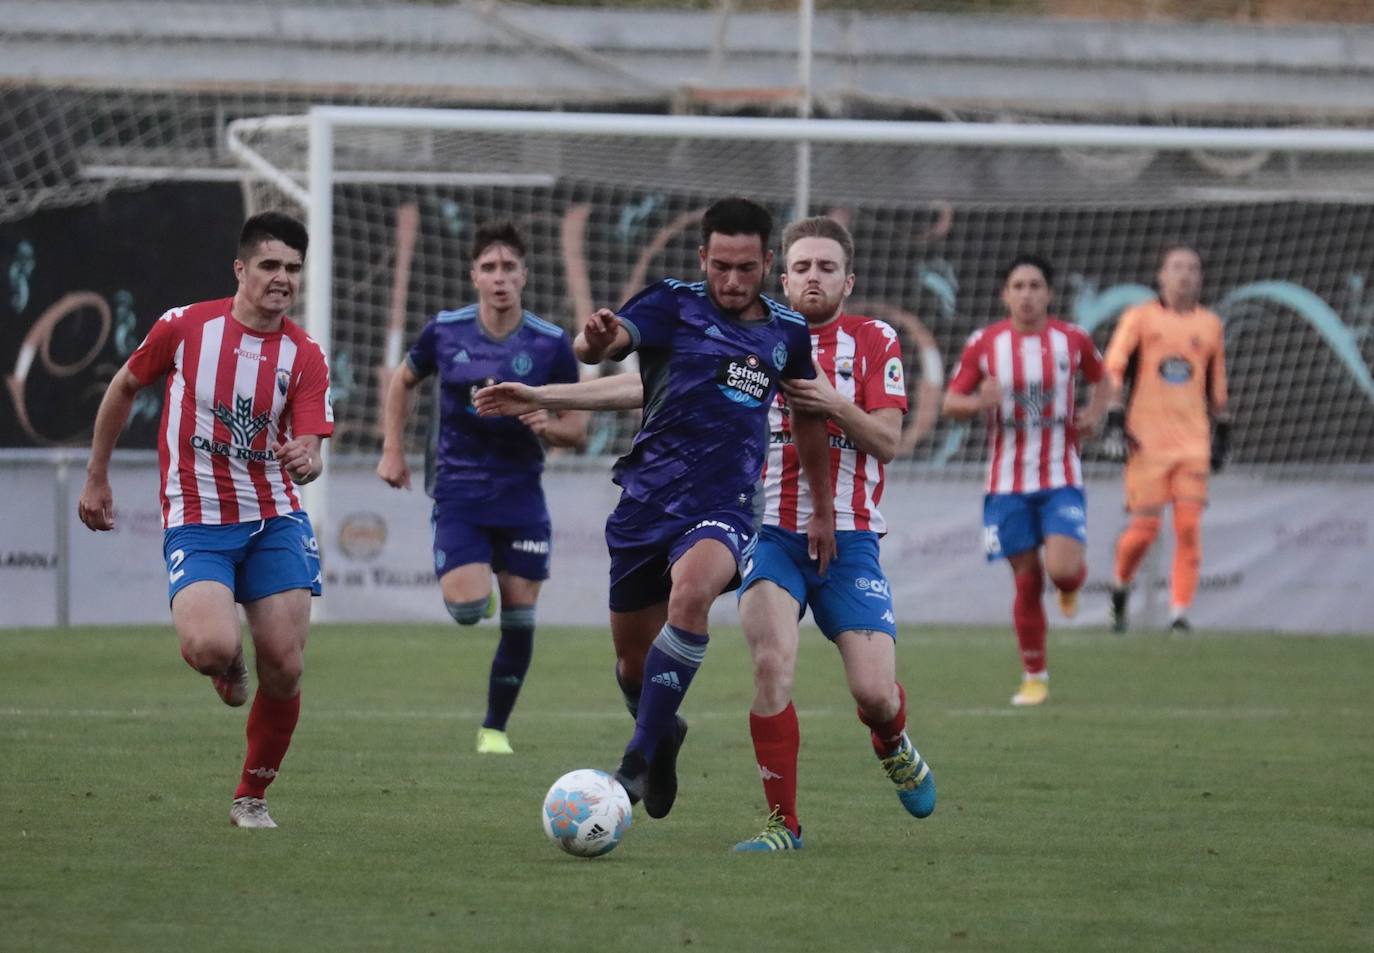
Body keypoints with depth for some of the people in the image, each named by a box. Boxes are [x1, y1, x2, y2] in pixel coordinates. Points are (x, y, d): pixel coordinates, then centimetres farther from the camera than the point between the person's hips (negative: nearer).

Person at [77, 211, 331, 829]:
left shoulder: (305, 357, -1)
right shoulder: (185, 327, -4)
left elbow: (308, 450, -7)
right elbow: (124, 388, 12)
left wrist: (306, 460, -32)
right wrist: (96, 477, 16)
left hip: (275, 520, 2)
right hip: (196, 522, -2)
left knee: (284, 668, -6)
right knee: (213, 648, -26)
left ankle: (253, 797, 16)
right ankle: (227, 669, 15)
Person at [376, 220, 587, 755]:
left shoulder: (550, 344, -4)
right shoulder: (445, 332, -2)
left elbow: (578, 430, 2)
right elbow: (403, 381, 18)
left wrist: (549, 427, -20)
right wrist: (392, 451, 10)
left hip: (521, 495, 1)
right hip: (459, 492, -1)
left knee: (519, 620, -1)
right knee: (467, 608, -20)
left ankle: (495, 728, 16)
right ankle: (473, 580, 17)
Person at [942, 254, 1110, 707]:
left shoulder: (1072, 339, -1)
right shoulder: (984, 344, -2)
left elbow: (1102, 379, 18)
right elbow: (951, 403, 2)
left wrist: (1093, 415, -1)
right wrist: (980, 402, -21)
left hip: (1061, 478, -1)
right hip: (1007, 482, 1)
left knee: (1062, 568, -19)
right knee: (1026, 581, 2)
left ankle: (1073, 583, 21)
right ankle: (1034, 677, 17)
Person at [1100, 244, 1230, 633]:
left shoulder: (1210, 324, 12)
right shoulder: (1140, 318, 2)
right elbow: (1112, 370, -2)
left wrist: (1221, 431, 19)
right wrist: (1113, 422, -11)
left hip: (1193, 441, 2)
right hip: (1147, 440, -2)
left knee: (1189, 528, -9)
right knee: (1145, 526, -4)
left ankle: (1179, 612, -6)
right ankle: (1120, 587, 24)